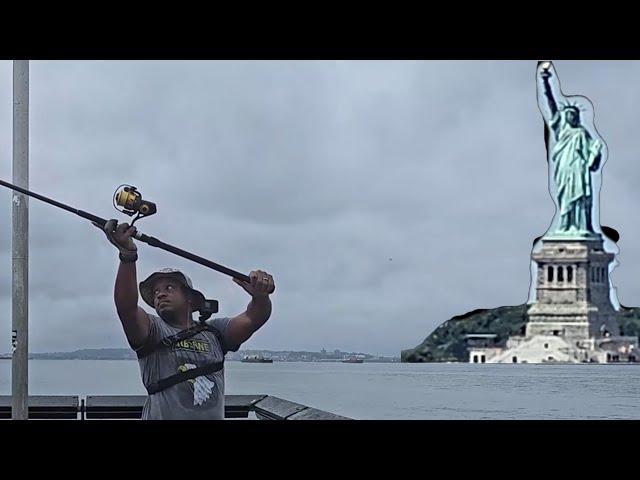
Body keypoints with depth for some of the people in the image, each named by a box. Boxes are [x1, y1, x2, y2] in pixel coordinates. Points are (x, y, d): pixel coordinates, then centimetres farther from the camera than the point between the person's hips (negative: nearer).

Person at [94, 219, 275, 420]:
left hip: (214, 415, 3)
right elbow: (126, 307, -12)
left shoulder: (214, 332, 14)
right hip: (161, 415, -2)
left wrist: (260, 296, -20)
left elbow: (251, 319, 1)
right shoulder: (152, 330, 6)